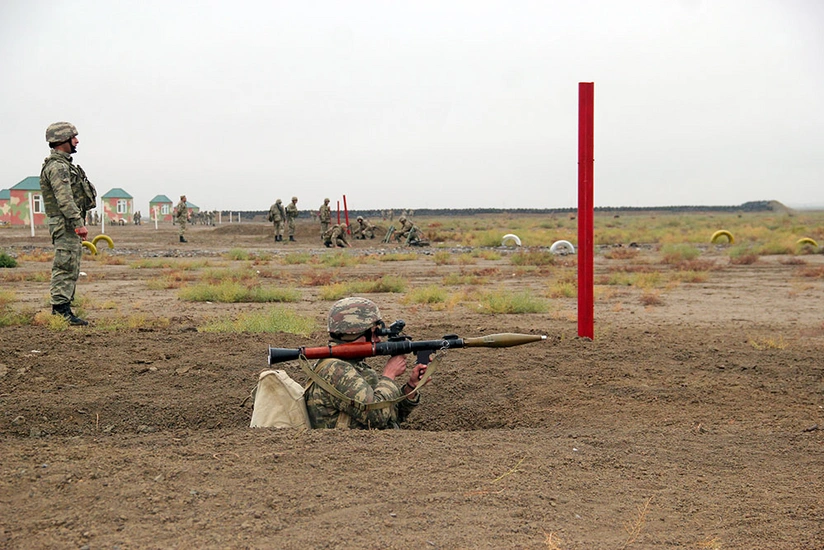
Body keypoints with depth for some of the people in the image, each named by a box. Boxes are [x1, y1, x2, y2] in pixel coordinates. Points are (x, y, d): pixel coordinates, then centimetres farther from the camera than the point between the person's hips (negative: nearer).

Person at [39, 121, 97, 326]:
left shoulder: (64, 164, 19)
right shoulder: (57, 167, -14)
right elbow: (65, 200, -23)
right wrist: (79, 223, -27)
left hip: (70, 225, 11)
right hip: (65, 224, -11)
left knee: (70, 269, 13)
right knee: (66, 267, -10)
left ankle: (62, 310, 17)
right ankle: (61, 310, -9)